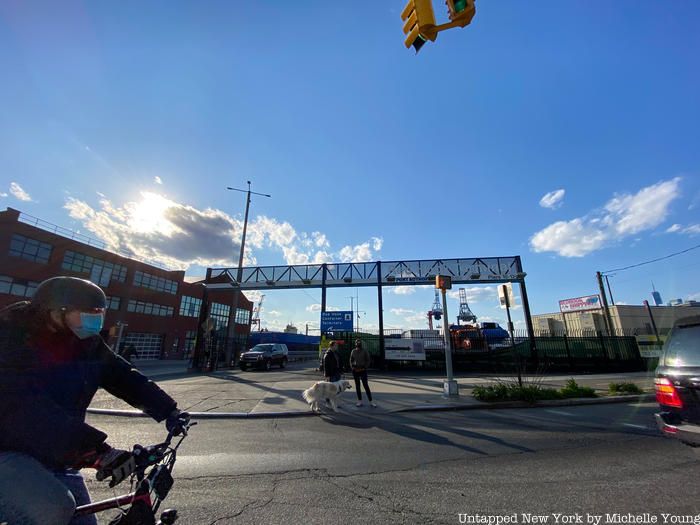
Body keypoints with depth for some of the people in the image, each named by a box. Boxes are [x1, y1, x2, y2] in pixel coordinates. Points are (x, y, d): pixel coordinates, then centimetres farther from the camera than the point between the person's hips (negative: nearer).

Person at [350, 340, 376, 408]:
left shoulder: (365, 351, -4)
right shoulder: (353, 351, 5)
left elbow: (368, 361, -2)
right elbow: (351, 360, 11)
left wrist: (364, 368, -11)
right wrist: (352, 367, -3)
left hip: (363, 370, -3)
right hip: (355, 371, 3)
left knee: (366, 385, -5)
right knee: (357, 386, 7)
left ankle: (371, 401, 3)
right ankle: (360, 401, 16)